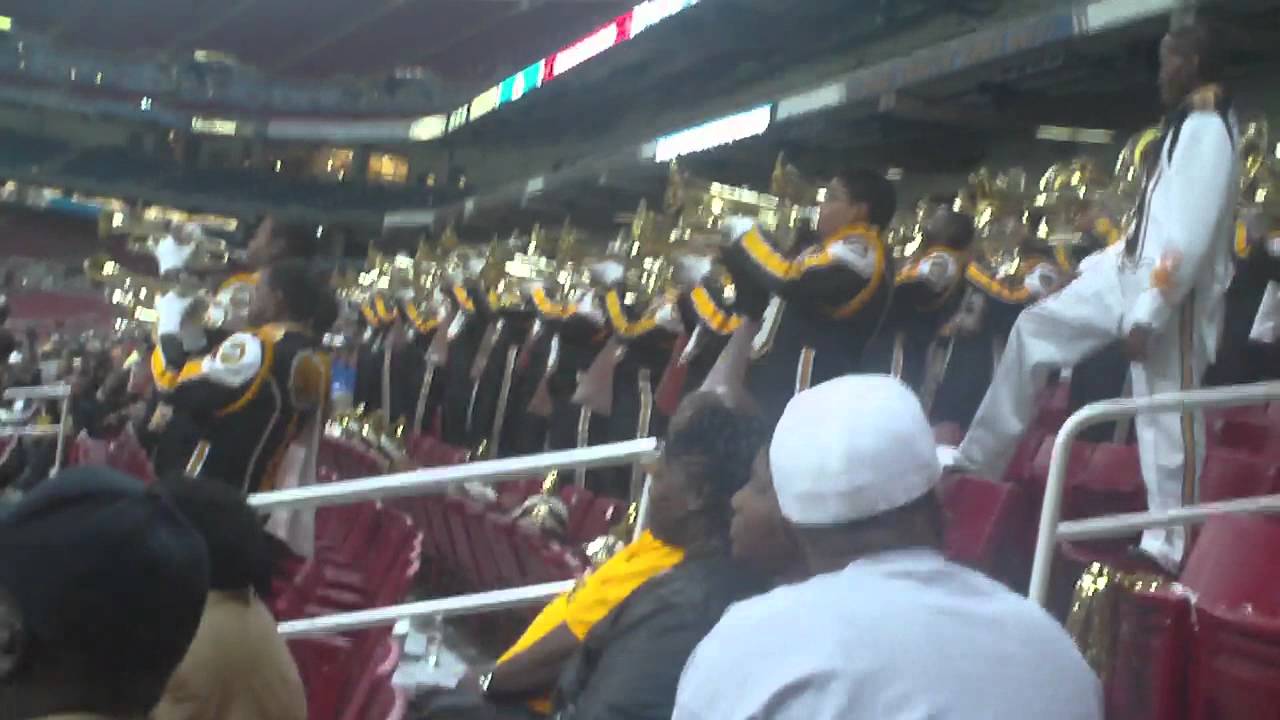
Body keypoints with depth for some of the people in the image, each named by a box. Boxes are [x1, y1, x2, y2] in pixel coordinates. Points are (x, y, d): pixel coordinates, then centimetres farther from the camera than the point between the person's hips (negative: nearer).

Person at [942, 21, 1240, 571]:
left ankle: (1169, 543, 9)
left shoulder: (1209, 128, -17)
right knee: (1036, 328, 10)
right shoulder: (1186, 123, 15)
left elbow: (1192, 232, -24)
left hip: (1173, 291, -10)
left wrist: (1148, 313, -24)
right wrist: (1100, 261, 17)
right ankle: (977, 458, 16)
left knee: (1167, 414, -3)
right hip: (1132, 272, 10)